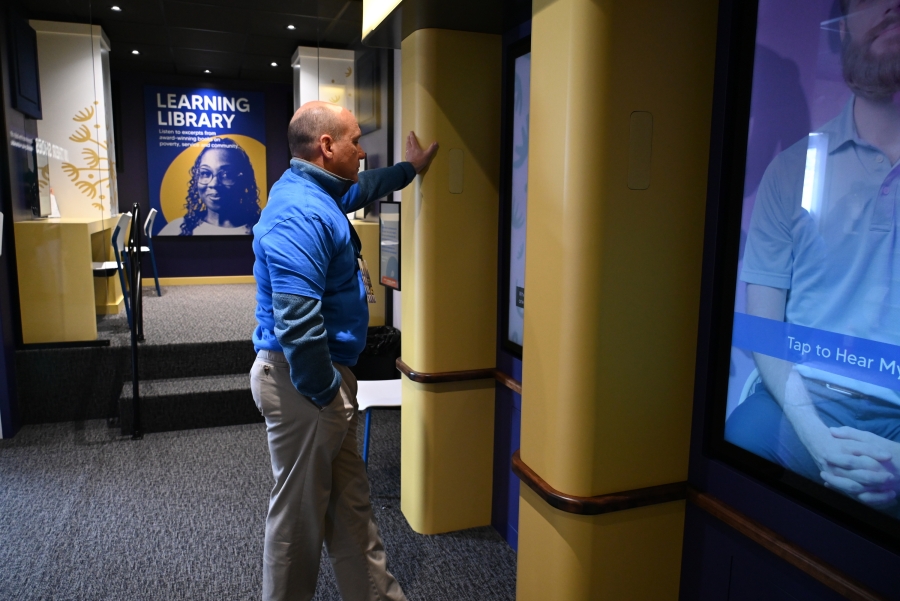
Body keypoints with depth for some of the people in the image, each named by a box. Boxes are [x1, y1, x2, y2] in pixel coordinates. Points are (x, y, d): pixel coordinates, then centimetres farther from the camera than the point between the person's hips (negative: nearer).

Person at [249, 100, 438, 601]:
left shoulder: (315, 193, 10)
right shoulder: (300, 213, -23)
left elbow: (361, 189, 34)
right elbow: (296, 325, -31)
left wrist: (410, 169, 45)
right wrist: (326, 391, -19)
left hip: (323, 374, 10)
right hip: (303, 381, -10)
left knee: (351, 503, 19)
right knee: (301, 512, 9)